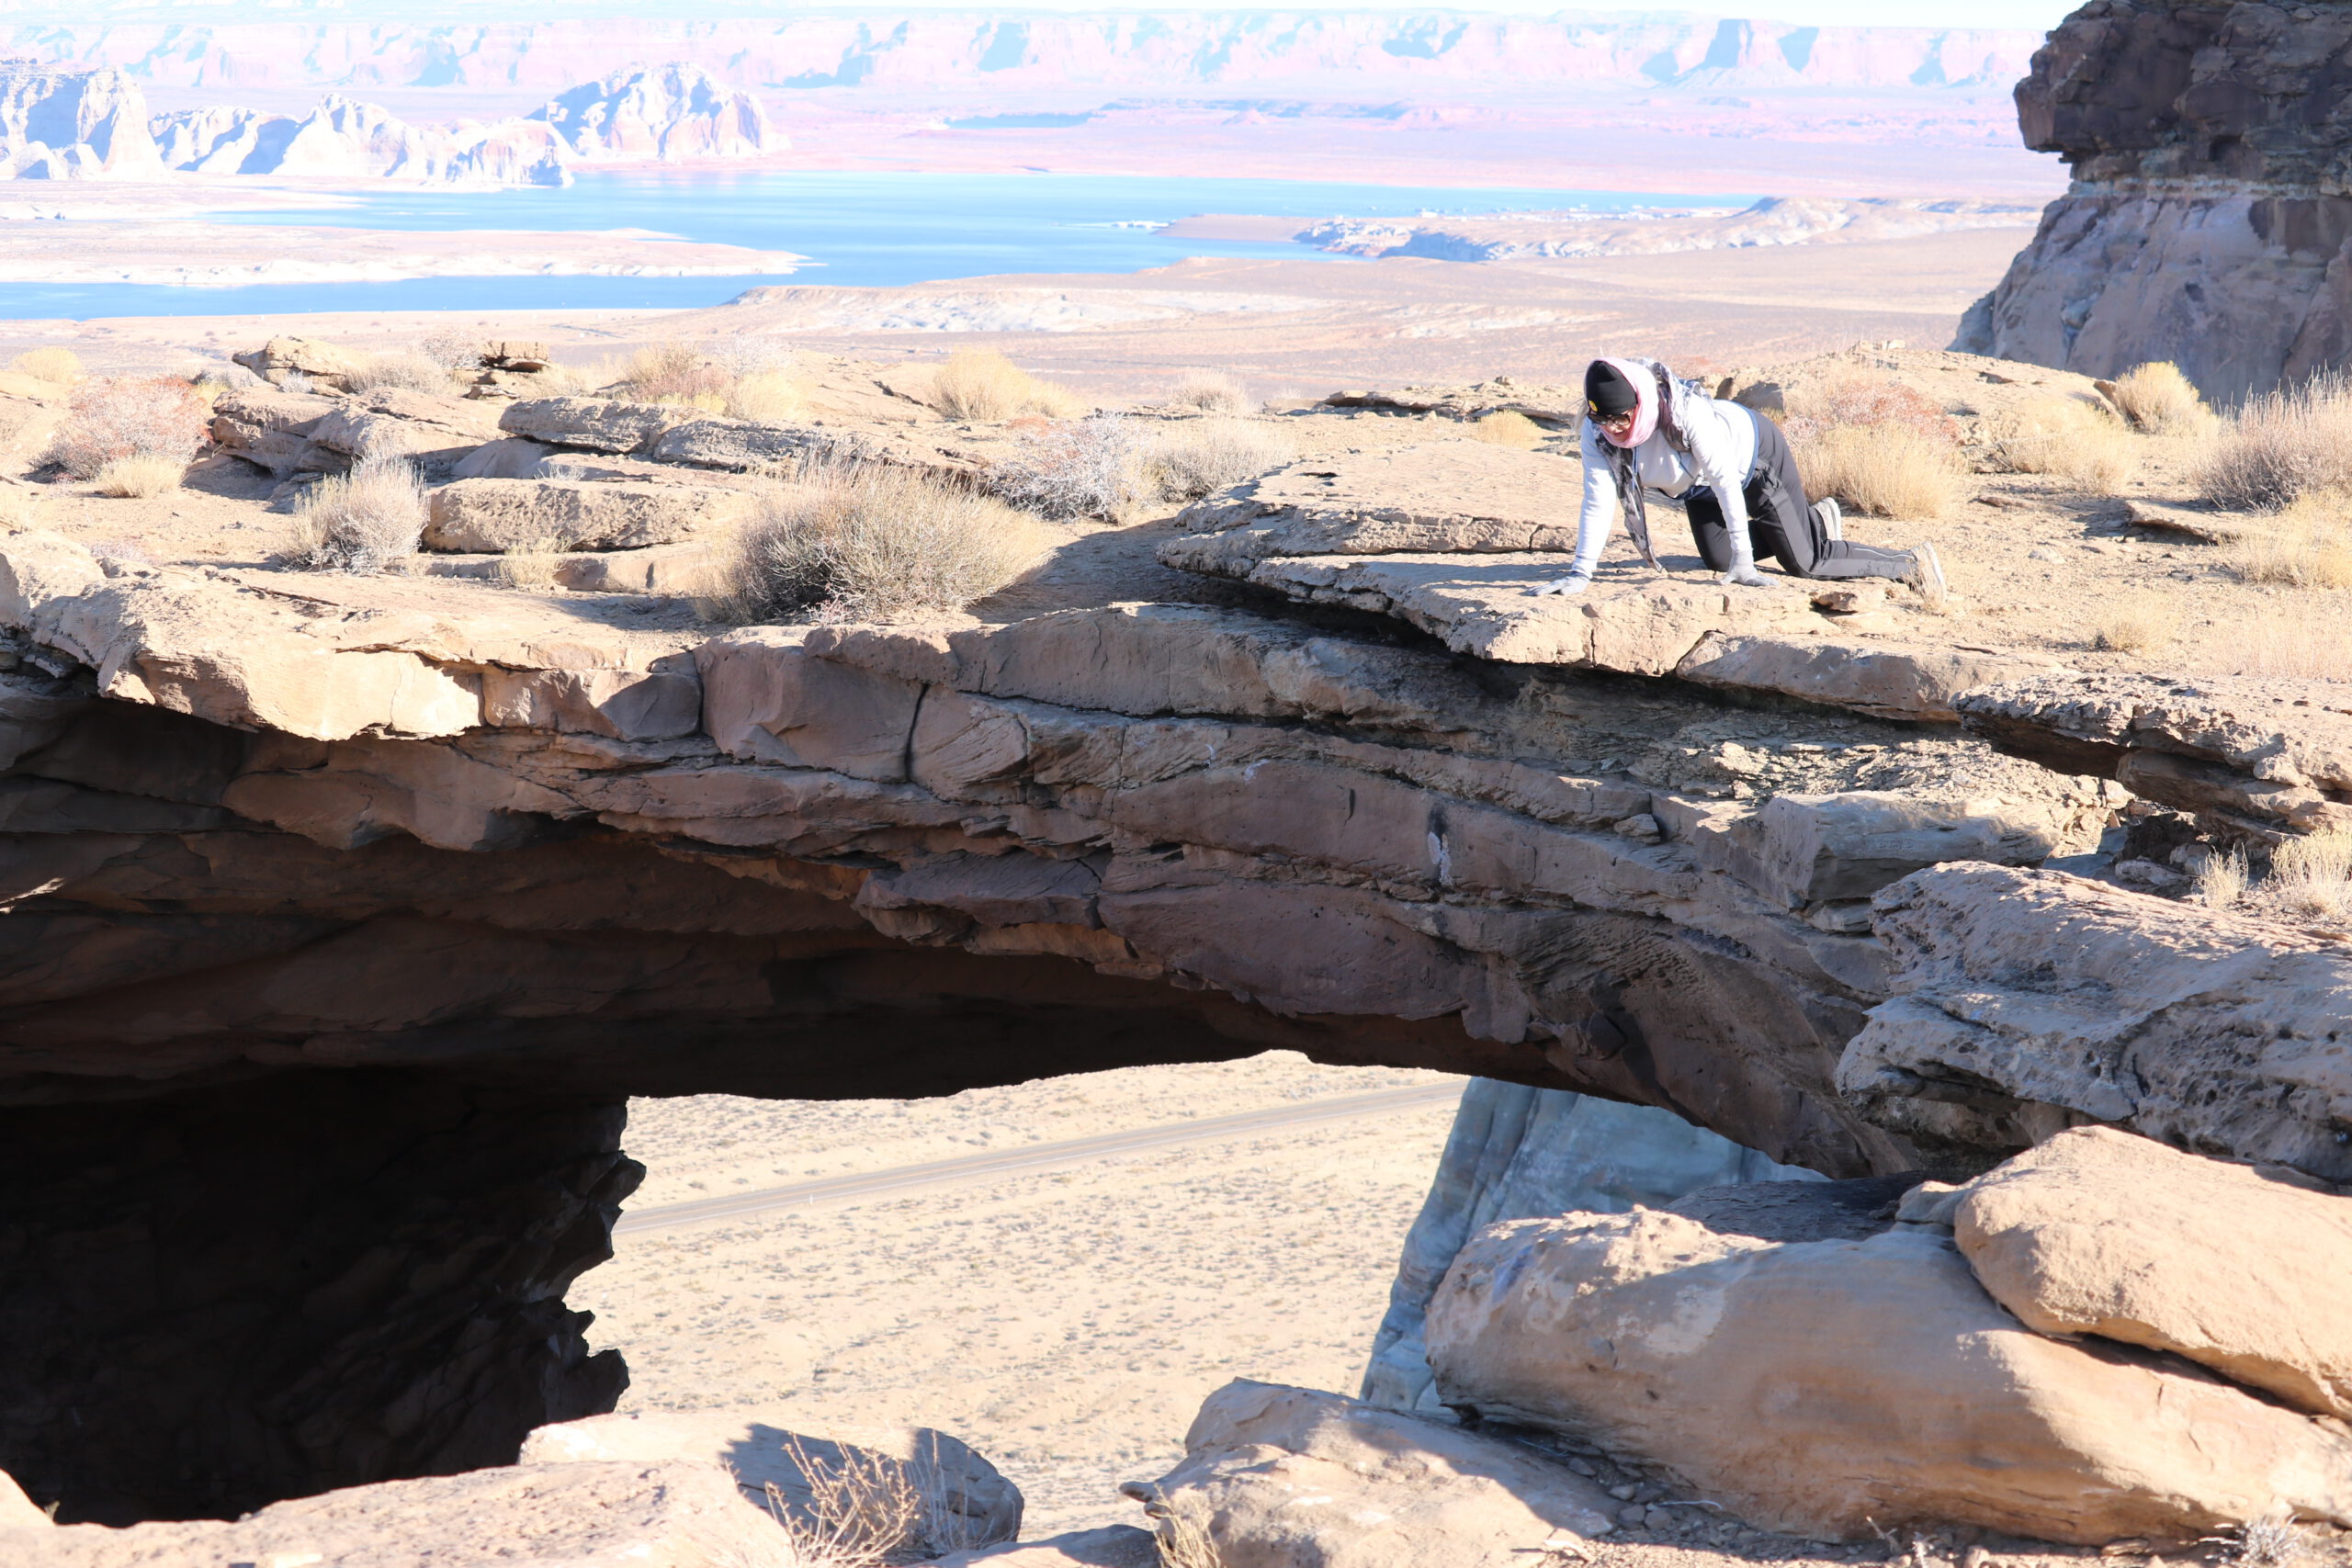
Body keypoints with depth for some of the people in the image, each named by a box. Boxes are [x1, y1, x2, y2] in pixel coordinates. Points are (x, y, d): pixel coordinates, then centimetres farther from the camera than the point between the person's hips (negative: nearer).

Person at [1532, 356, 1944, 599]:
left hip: (1754, 452, -7)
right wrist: (1581, 573, -30)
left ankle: (1908, 563, 12)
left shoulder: (1686, 412, -41)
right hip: (1699, 485, 7)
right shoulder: (1597, 434, -27)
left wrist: (1743, 560, -34)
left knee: (1803, 561, -6)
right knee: (1718, 560, 18)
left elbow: (1725, 480, -35)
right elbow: (1598, 503, -23)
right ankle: (1817, 519, 38)